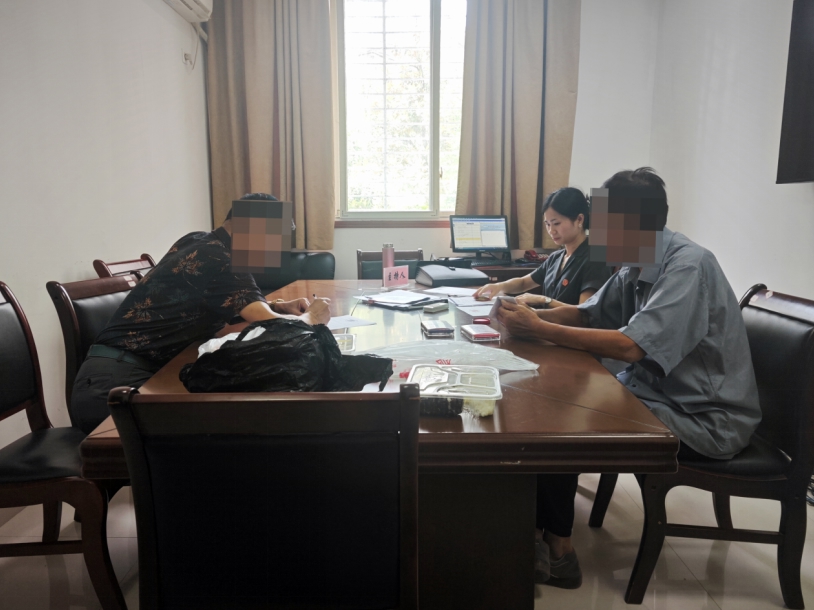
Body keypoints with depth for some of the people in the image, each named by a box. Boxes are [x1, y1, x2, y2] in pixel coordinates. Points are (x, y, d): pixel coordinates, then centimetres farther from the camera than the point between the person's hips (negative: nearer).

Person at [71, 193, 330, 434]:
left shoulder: (199, 244, 9)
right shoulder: (220, 261, -17)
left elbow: (215, 312, 23)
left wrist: (277, 307, 10)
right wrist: (311, 317, -1)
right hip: (115, 382, -9)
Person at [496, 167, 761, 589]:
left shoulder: (687, 267, -23)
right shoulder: (636, 268, 3)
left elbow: (629, 346, -31)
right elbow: (585, 314, 11)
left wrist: (538, 328, -24)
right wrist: (530, 315, -8)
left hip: (704, 420, -8)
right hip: (654, 392, 8)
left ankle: (557, 545, 5)